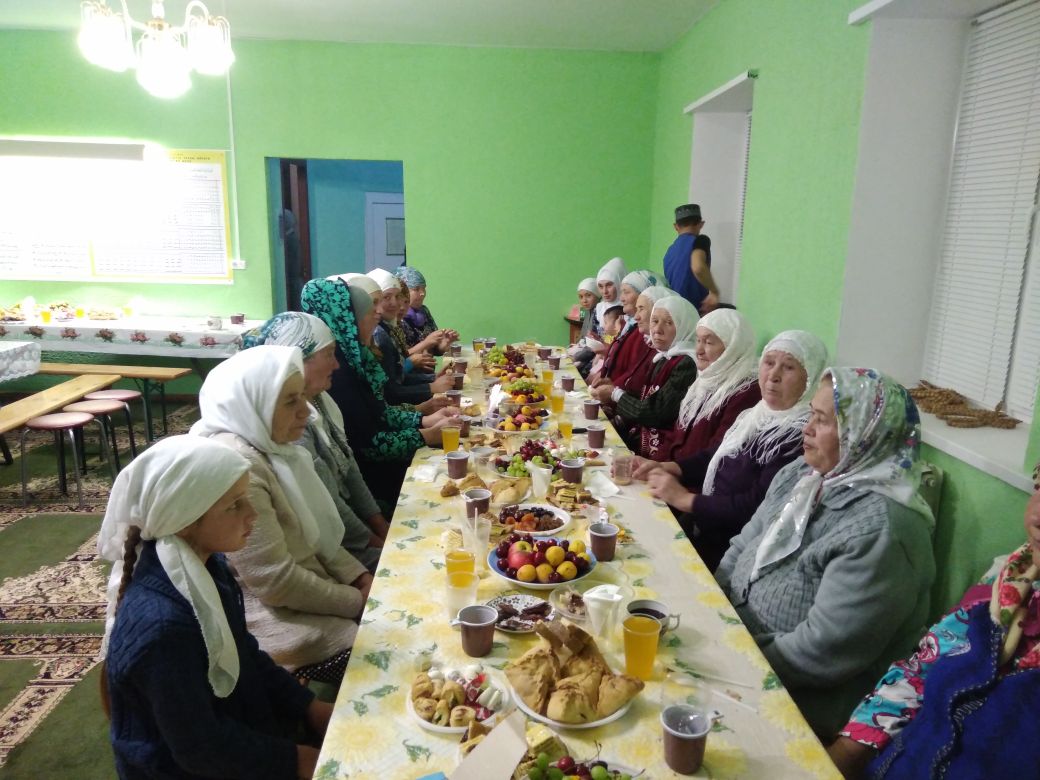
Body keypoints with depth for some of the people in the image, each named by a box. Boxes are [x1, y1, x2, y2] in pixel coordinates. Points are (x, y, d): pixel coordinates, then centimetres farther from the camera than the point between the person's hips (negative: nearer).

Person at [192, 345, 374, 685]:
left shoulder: (267, 447, 4)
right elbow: (277, 583, -25)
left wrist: (358, 576, 0)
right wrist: (357, 601, -14)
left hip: (304, 589, 9)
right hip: (270, 616, -9)